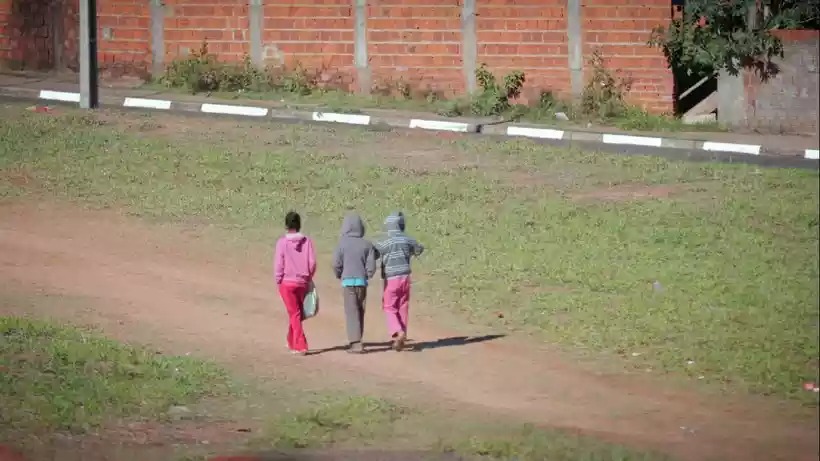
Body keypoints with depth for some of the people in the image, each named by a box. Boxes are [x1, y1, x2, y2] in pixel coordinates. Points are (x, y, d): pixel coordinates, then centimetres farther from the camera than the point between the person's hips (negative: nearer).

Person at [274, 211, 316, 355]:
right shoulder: (307, 241, -3)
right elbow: (312, 262, -4)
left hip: (287, 282, -3)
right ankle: (292, 343, 30)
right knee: (296, 313, 19)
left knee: (294, 314, 0)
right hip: (302, 282, 3)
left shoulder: (282, 242, -9)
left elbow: (278, 263, -9)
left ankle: (300, 346, -8)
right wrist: (308, 278, 10)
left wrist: (278, 281, 2)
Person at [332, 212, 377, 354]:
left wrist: (339, 276, 12)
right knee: (360, 312, 15)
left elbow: (336, 264, -7)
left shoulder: (342, 244, -6)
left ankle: (356, 343, -11)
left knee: (352, 312, -3)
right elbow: (371, 265, -1)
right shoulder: (367, 245, 0)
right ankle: (355, 340, 23)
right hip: (362, 281, 3)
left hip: (348, 280, -3)